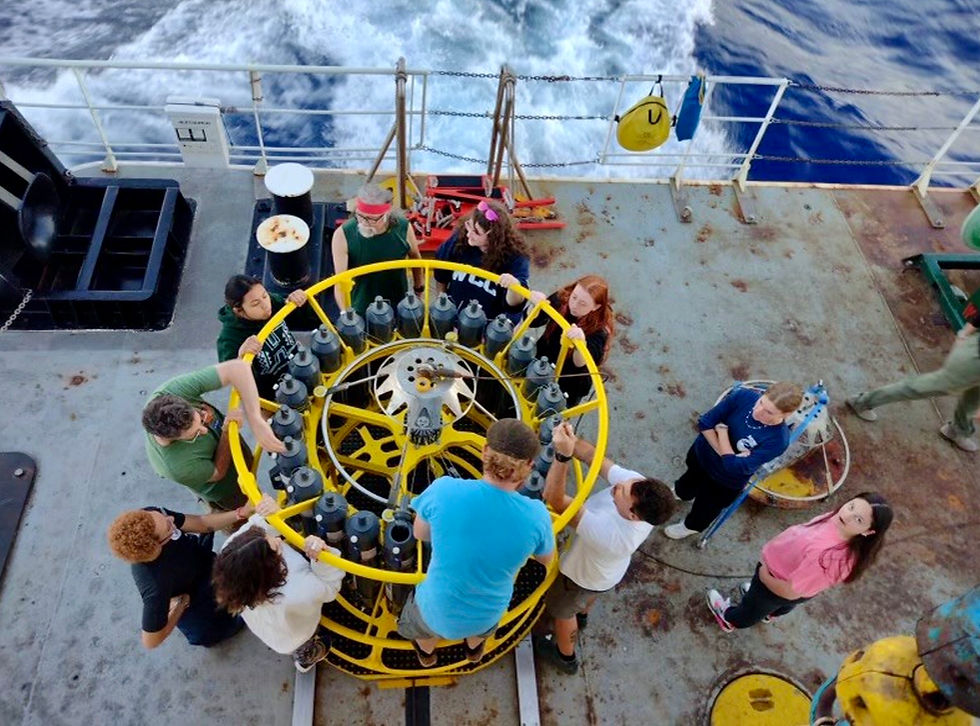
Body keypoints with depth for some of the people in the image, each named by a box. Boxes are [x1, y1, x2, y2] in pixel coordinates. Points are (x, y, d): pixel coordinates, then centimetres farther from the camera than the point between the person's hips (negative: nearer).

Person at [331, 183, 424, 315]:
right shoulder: (343, 235, -26)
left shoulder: (403, 228, -20)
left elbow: (415, 258, 1)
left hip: (398, 308, 1)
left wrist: (419, 290, 10)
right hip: (360, 311, -1)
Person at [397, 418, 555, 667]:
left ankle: (427, 652, 69)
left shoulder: (444, 491, -33)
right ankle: (474, 647, 71)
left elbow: (420, 534, -12)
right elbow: (546, 558, -6)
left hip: (439, 608, -1)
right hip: (487, 615, 1)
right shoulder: (536, 516, -29)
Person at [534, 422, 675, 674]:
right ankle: (582, 611, 73)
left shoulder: (609, 533, -50)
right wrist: (571, 440, -49)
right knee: (589, 594, 40)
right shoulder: (640, 486, -36)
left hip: (583, 575, -6)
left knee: (563, 611, 28)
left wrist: (562, 454, -63)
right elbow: (595, 456, -32)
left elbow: (554, 500, -52)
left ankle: (565, 657, 56)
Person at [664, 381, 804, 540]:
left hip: (726, 481, -2)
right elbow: (705, 422, -20)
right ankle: (679, 492, 70)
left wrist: (722, 430, -30)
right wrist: (723, 452, -28)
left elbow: (736, 467, -36)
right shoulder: (743, 396, -28)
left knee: (706, 506, 27)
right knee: (689, 480, 34)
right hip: (701, 453, 3)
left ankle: (692, 526, 60)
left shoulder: (778, 440, -35)